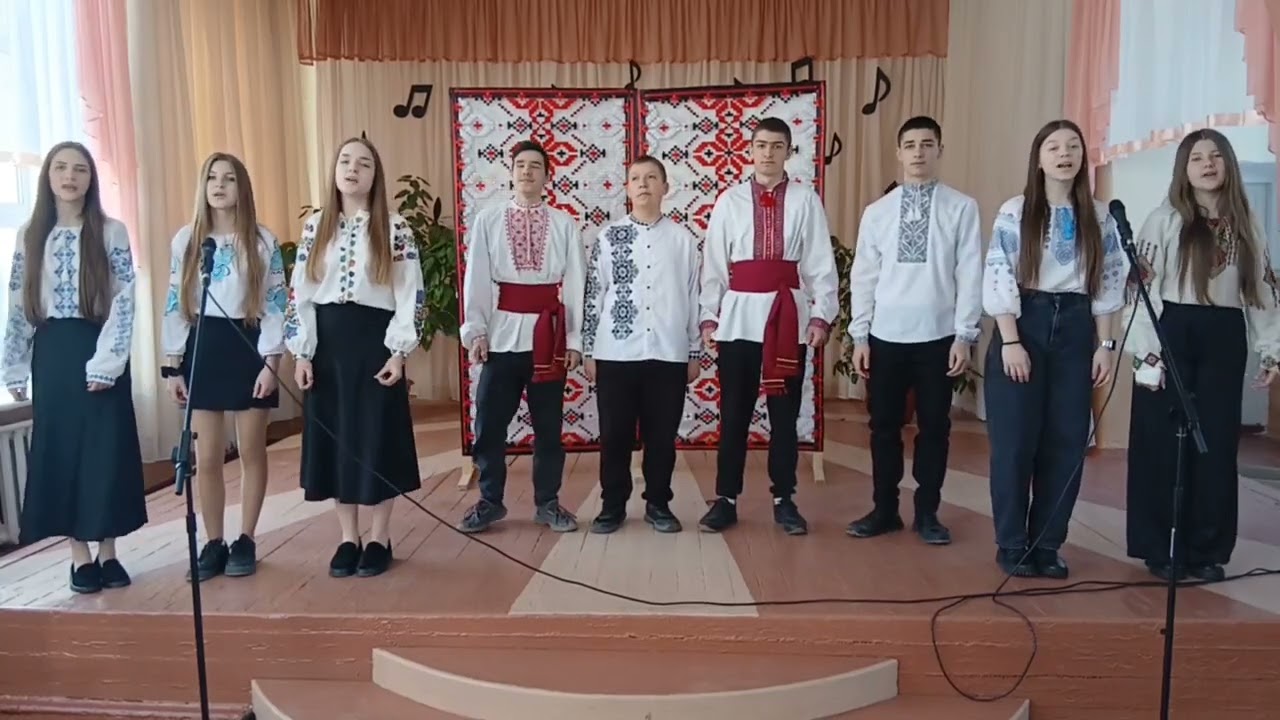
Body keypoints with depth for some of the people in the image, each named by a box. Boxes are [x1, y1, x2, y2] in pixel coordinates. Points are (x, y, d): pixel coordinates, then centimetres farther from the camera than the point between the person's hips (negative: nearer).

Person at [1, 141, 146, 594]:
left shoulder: (111, 232, -2)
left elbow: (124, 302, -7)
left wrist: (106, 362, -15)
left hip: (98, 352, -3)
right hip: (51, 354, 3)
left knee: (107, 448, 0)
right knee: (58, 451, 4)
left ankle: (107, 551, 13)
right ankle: (80, 555, 14)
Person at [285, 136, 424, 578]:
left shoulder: (394, 228, -1)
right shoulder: (315, 226, 8)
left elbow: (410, 295, -5)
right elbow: (301, 292, 6)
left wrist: (398, 352, -12)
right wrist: (302, 352, -1)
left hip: (373, 340, -3)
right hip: (327, 341, 4)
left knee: (376, 434, 1)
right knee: (332, 435, 7)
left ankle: (379, 538, 16)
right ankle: (348, 538, 20)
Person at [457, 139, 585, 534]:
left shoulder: (564, 224, 4)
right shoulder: (487, 220, 3)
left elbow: (575, 284, 2)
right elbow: (475, 279, 0)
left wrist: (574, 339, -2)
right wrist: (475, 330, -8)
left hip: (548, 332, 0)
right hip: (502, 332, 0)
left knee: (548, 424, 9)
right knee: (490, 423, 5)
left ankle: (547, 502, 22)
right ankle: (490, 501, 22)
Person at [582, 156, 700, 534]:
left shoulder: (683, 239, 6)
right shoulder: (609, 236, 4)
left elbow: (693, 297, 7)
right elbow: (593, 294, 4)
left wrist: (695, 353, 6)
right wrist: (589, 350, 1)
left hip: (669, 353, 1)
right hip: (616, 352, 0)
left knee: (662, 435, 8)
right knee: (615, 434, 6)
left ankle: (658, 504, 22)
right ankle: (612, 505, 19)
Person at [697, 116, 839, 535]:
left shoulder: (805, 199, 4)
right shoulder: (730, 200, 6)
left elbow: (821, 261, 2)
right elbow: (714, 262, 5)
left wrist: (821, 314, -5)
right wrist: (709, 315, 1)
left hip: (789, 314, 0)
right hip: (739, 314, 0)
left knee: (785, 413, 9)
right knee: (734, 413, 5)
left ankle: (783, 500, 21)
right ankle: (726, 500, 16)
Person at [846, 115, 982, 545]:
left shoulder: (961, 208, 1)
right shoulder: (877, 212, 6)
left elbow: (970, 274, -2)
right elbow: (863, 276, 6)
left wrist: (965, 335, -6)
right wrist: (859, 334, 2)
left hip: (938, 336, -1)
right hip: (886, 336, 2)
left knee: (934, 425, 8)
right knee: (884, 424, 8)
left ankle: (927, 512, 22)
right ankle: (884, 509, 21)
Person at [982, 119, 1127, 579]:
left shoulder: (1099, 218, 7)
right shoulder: (1015, 213, -3)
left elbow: (1109, 284, 8)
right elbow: (998, 278, -8)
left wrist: (1105, 344, 1)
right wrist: (1010, 341, -13)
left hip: (1075, 328, 4)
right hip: (1025, 323, -3)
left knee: (1067, 440, 5)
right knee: (1015, 440, -1)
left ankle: (1047, 543, 17)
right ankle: (1012, 544, 12)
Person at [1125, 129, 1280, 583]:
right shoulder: (1165, 220, -2)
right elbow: (1143, 287, -7)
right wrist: (1147, 352, -14)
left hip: (1225, 339, 4)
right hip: (1173, 333, -4)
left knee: (1218, 444, 7)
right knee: (1166, 444, 1)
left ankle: (1207, 550, 19)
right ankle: (1161, 549, 11)